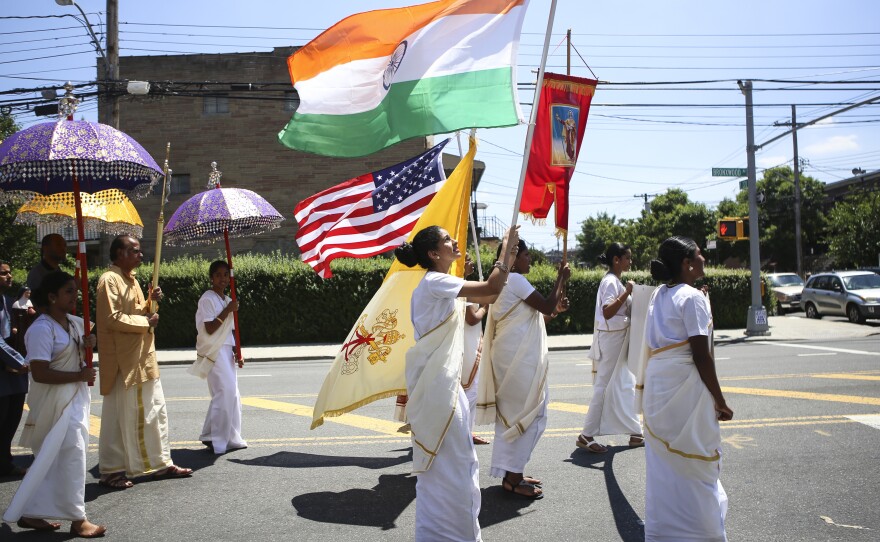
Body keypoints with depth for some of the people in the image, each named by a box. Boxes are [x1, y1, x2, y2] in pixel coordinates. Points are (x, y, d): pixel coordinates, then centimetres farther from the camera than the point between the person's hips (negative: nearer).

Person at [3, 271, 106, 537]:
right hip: (54, 400, -9)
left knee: (52, 458, 15)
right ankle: (77, 518, 5)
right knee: (73, 454, -6)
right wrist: (80, 375, -20)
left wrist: (89, 343, 3)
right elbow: (39, 374, -24)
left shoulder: (75, 322, 7)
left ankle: (30, 513, 27)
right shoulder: (41, 329, -19)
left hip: (75, 397, 9)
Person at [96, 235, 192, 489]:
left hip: (143, 359, 10)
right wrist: (146, 321, -14)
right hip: (124, 362, -9)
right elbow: (112, 318, -22)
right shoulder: (109, 280, -14)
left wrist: (151, 302, 4)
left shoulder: (132, 280, 15)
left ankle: (161, 463, 21)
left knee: (155, 412, 13)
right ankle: (111, 471, 11)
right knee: (121, 416, 0)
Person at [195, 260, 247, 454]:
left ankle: (230, 438, 16)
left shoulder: (227, 300, 16)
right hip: (214, 351, -9)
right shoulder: (207, 299, -9)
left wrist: (236, 352, 13)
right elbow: (210, 328, -17)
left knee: (232, 394, 8)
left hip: (226, 351, 9)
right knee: (224, 391, -15)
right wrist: (227, 311, -19)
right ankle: (213, 437, -7)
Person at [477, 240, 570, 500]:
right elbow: (546, 306, -14)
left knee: (513, 415, 14)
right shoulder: (516, 280, -13)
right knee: (530, 415, -4)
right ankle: (513, 477, 0)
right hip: (519, 359, -10)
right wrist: (561, 279, -3)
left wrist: (554, 310, 12)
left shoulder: (506, 281, 19)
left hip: (512, 358, 10)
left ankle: (511, 474, 20)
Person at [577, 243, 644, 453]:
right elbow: (607, 312, -28)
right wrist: (627, 292, -29)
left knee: (625, 386, 13)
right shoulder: (611, 281, -17)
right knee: (605, 387, -4)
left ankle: (635, 433, 22)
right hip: (611, 339, -10)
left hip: (619, 340, 10)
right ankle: (586, 436, 4)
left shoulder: (614, 281, 13)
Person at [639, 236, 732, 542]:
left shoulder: (658, 296, 11)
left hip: (656, 386, 8)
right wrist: (719, 400, -8)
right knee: (695, 466, 4)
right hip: (684, 388, -8)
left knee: (663, 465, 14)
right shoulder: (693, 297, -13)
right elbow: (701, 356, -15)